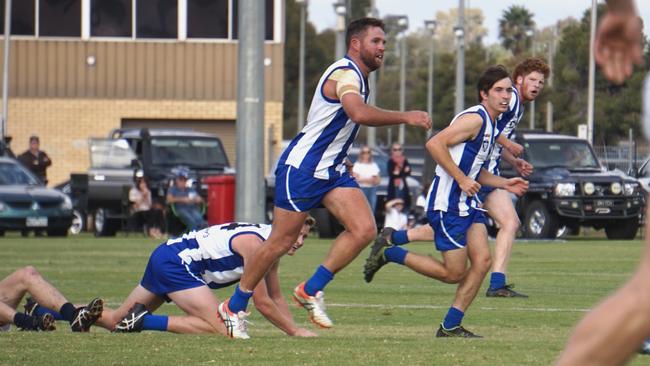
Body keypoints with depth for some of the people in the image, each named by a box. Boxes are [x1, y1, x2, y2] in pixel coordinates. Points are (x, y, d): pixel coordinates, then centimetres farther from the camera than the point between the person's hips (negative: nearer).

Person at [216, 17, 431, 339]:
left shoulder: (357, 77, 13)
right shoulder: (345, 74, -18)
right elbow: (359, 114, -38)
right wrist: (404, 117, -33)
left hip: (332, 170, 9)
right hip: (301, 168, -9)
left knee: (364, 230, -9)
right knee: (280, 242, -2)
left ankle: (311, 291, 1)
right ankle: (233, 308, 13)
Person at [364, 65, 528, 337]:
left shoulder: (490, 125, 17)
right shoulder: (475, 118, -14)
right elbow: (434, 144, -24)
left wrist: (504, 184, 15)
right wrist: (462, 179, -22)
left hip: (467, 203, 9)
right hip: (447, 204, -9)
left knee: (482, 261, -4)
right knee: (455, 273, -6)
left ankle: (451, 326, 3)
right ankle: (390, 254, 9)